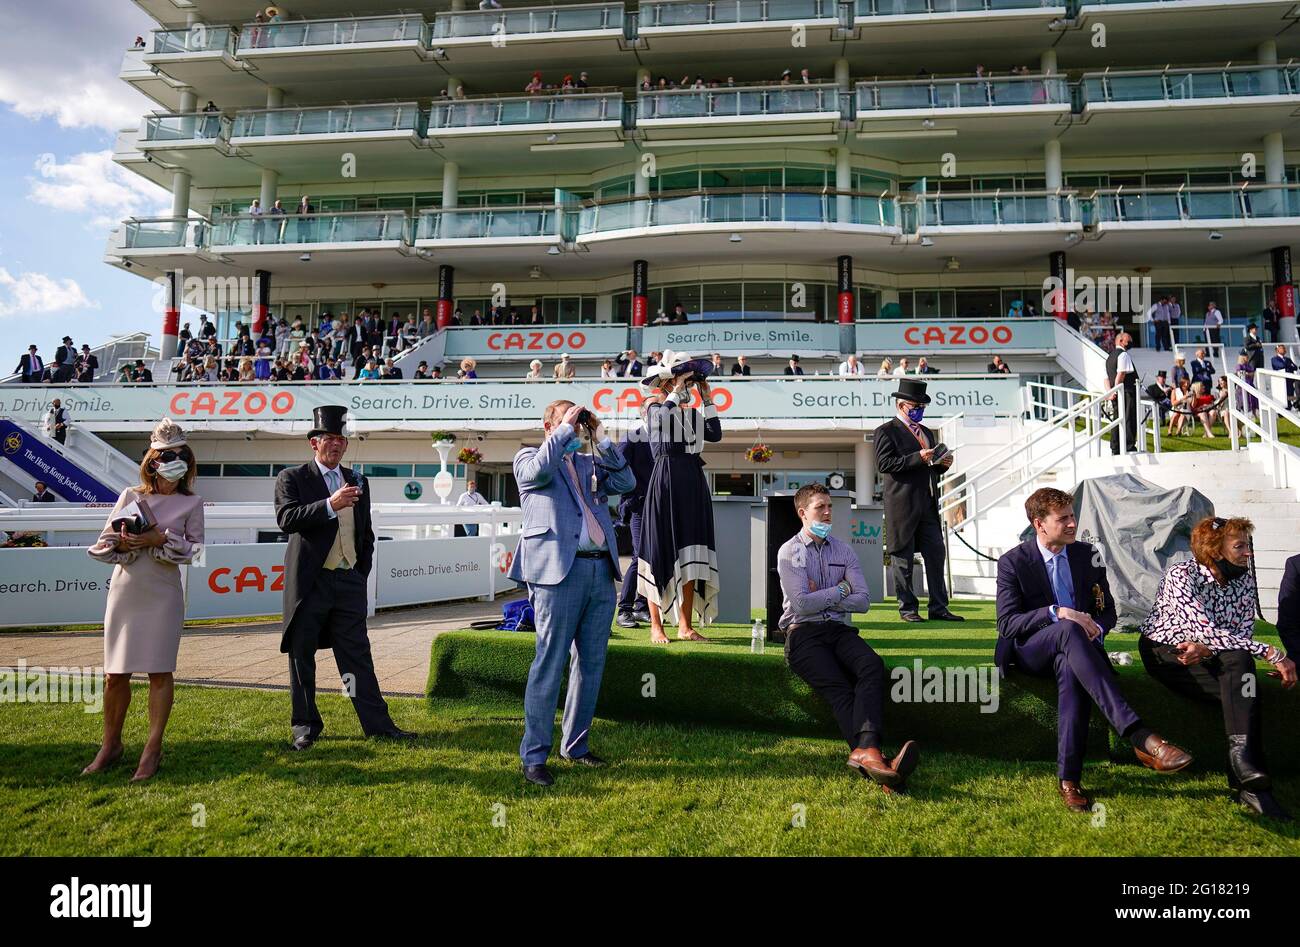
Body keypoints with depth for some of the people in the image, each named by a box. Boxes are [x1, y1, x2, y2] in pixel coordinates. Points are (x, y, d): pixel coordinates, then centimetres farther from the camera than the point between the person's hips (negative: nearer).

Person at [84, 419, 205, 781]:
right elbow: (103, 543, 7)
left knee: (159, 671, -1)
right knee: (115, 673, 6)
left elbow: (196, 549, -3)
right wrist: (123, 544, -13)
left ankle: (153, 749, 9)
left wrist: (162, 540, -16)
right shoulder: (130, 496, 7)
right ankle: (111, 744, 24)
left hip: (163, 595, -2)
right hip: (124, 592, 2)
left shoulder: (191, 503, 3)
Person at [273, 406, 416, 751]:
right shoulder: (292, 478, 1)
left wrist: (362, 575, 12)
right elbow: (286, 519, -17)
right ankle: (305, 726, 18)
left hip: (349, 581, 3)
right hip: (310, 581, -3)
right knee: (302, 655, 6)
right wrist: (330, 505, -26)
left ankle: (377, 723, 8)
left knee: (357, 654, 5)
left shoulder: (357, 482, 14)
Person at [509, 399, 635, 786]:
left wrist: (600, 438, 5)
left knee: (591, 663, 11)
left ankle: (575, 745, 24)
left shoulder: (590, 462, 21)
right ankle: (534, 756, 4)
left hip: (601, 571, 6)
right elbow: (540, 469, -16)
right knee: (549, 664, -6)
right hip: (559, 572, -6)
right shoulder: (528, 458, 7)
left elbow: (627, 482, 7)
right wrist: (566, 429, -6)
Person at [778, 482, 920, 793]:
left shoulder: (843, 550, 19)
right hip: (804, 633, -3)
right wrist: (841, 589, 2)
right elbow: (801, 604, -8)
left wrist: (820, 599, -1)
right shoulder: (789, 552, 5)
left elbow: (863, 600, 8)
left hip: (840, 630, 4)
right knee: (838, 687, -31)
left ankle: (865, 751, -51)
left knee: (873, 665, -31)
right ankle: (870, 754, -51)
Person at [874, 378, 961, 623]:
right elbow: (884, 464, -14)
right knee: (903, 557, 0)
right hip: (902, 505, -7)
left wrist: (943, 464, 5)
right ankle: (907, 608, 8)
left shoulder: (928, 433, 23)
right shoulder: (886, 431, -1)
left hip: (928, 504, 7)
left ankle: (939, 608, 9)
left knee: (936, 553, 4)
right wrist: (918, 458, -19)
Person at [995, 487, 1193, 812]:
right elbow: (1006, 624, -10)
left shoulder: (1087, 554, 9)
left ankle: (1069, 778, -36)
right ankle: (1139, 736, -49)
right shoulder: (1012, 562, -3)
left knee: (1071, 669, -37)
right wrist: (1056, 613, -23)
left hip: (1071, 650, 3)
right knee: (1068, 630, -37)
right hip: (1029, 652, -3)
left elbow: (1108, 610, 14)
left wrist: (1096, 629, -11)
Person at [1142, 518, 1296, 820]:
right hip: (1163, 651, -5)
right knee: (1245, 695, -28)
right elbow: (1207, 630, -27)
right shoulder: (1181, 575, -18)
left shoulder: (1244, 579, 2)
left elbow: (1244, 631, -3)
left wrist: (1207, 648, -24)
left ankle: (1247, 783, -26)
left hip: (1208, 657, 5)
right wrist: (1272, 653, -30)